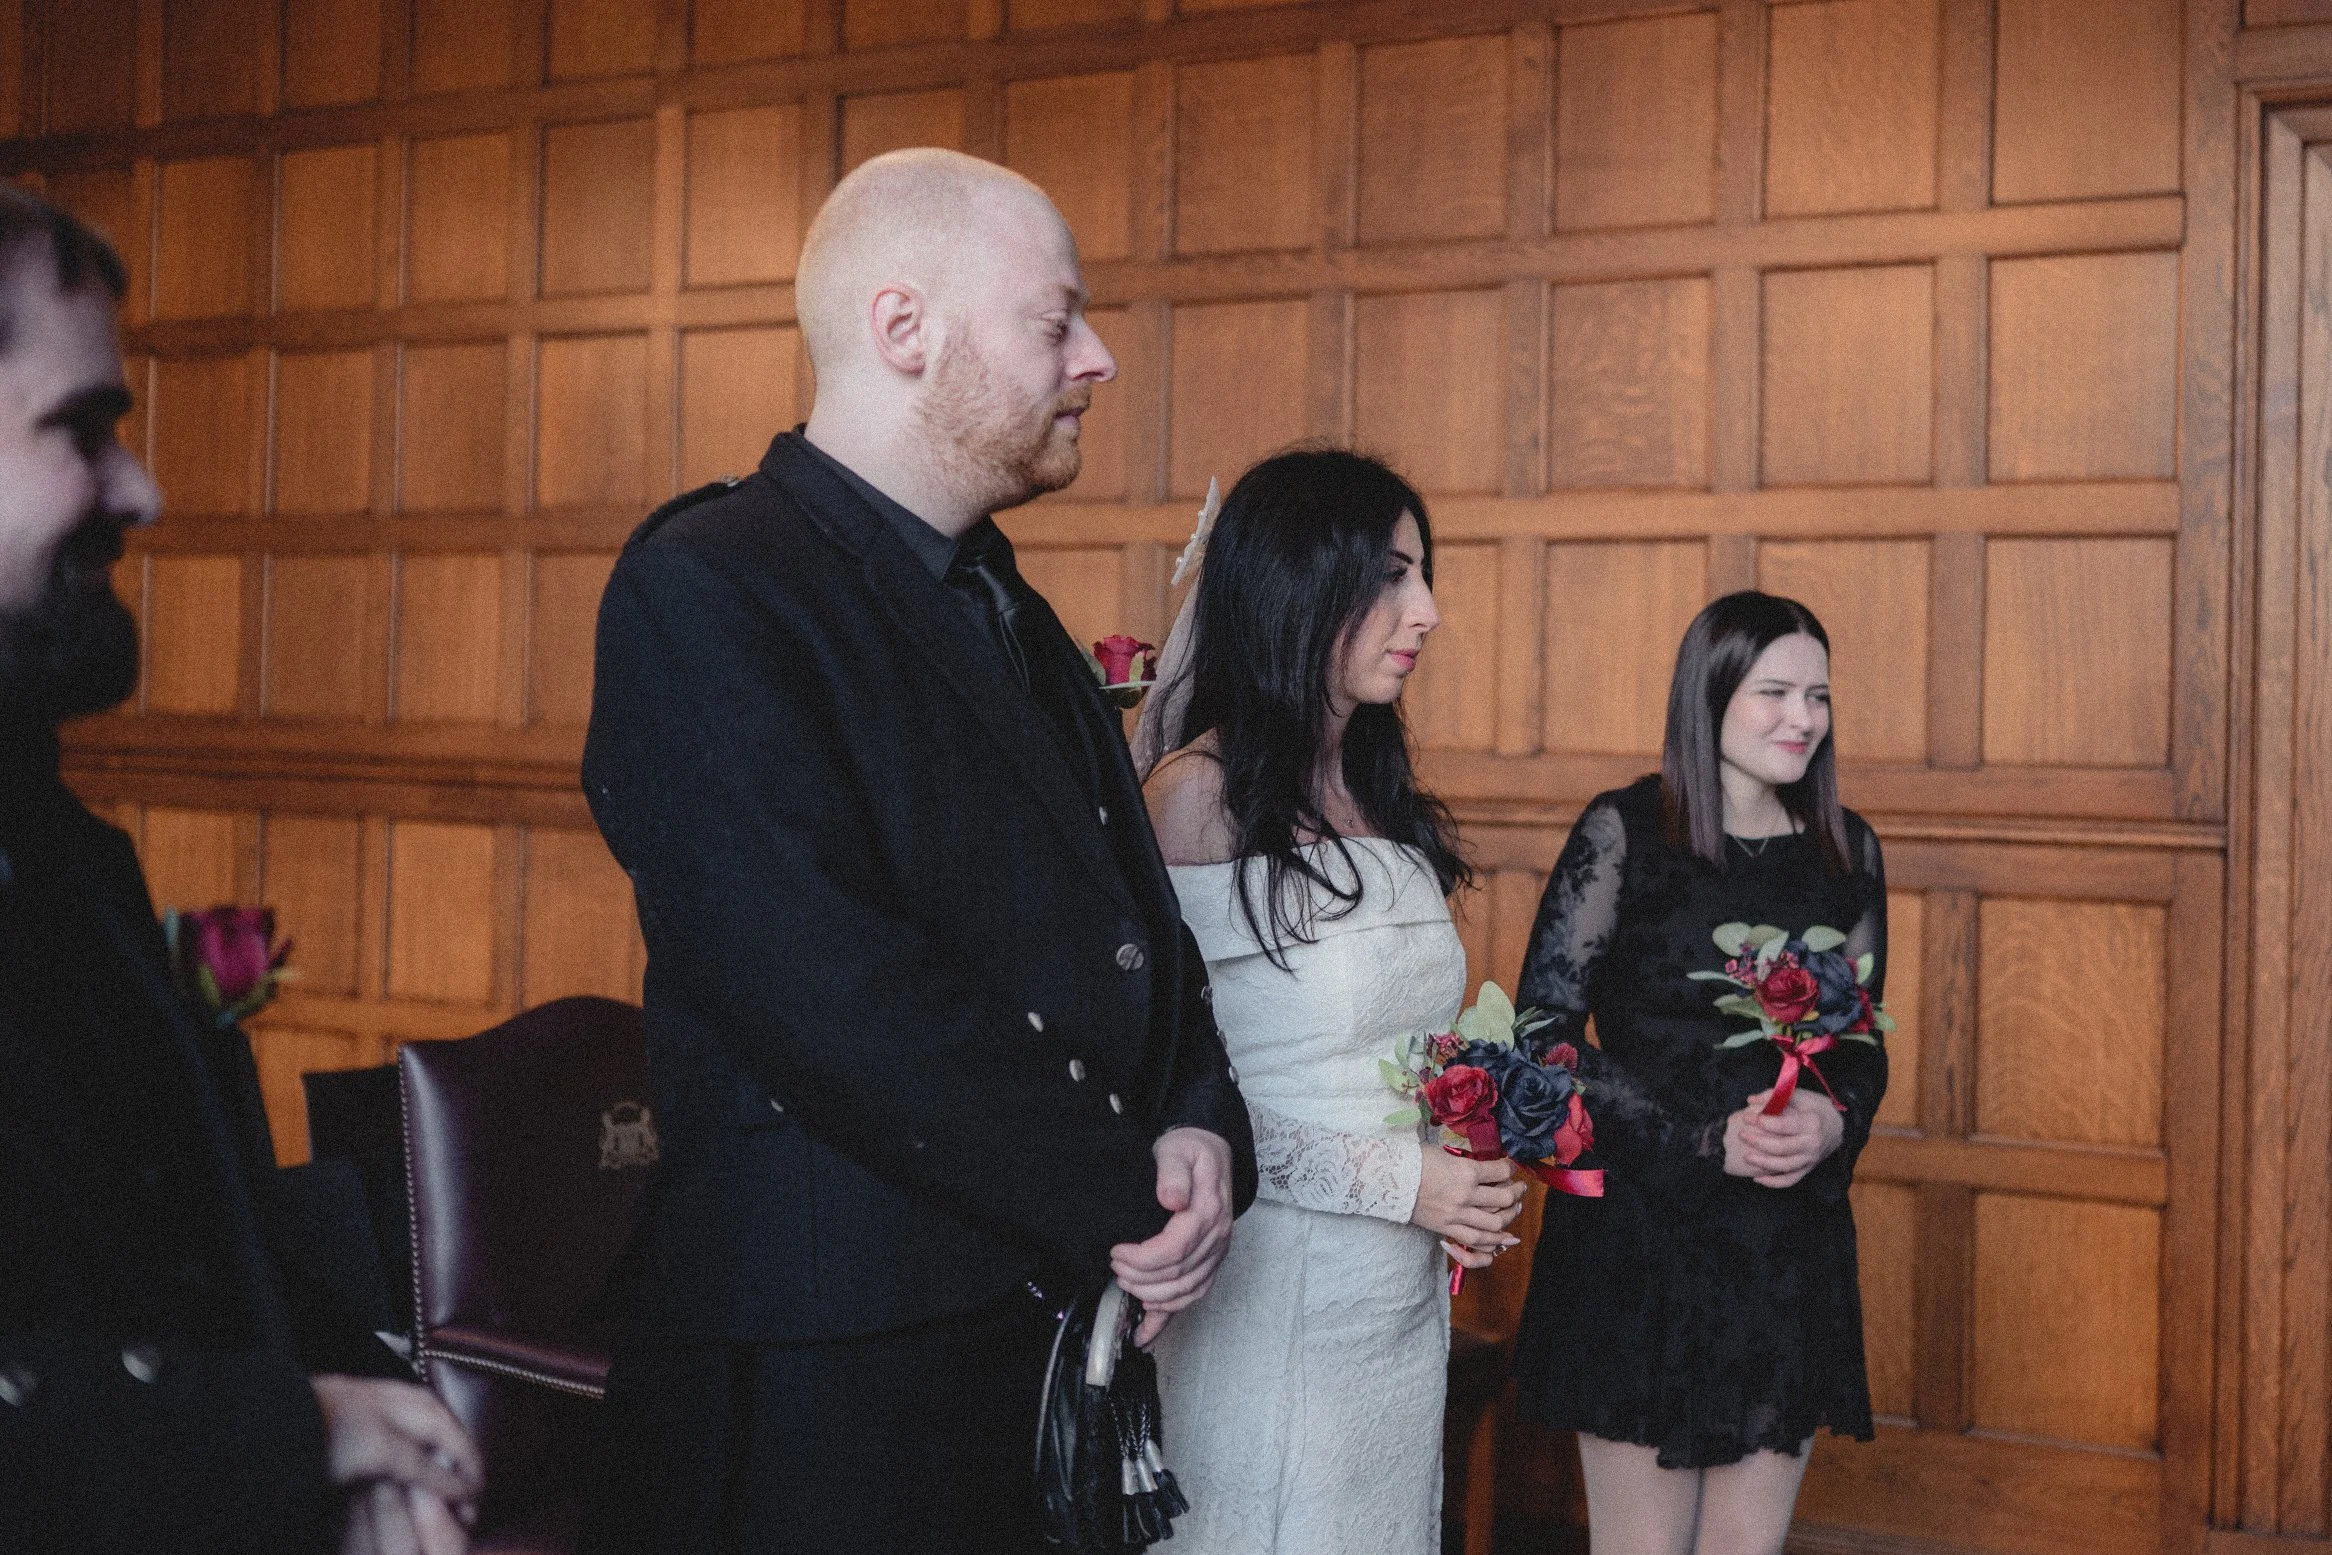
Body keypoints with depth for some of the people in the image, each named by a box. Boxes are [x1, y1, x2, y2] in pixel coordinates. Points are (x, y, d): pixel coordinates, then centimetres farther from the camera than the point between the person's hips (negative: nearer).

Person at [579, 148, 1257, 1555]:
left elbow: (1133, 915, 15)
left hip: (1063, 1327, 8)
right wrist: (1127, 1201, -18)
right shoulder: (704, 593, -14)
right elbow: (828, 990, -24)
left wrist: (1201, 1128, -5)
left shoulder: (1010, 612, 14)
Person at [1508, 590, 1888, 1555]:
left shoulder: (1846, 850, 7)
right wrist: (1709, 1139, -17)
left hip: (1793, 1251, 4)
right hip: (1639, 1236, -4)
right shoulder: (1623, 831, -7)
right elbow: (1543, 1036, -9)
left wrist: (1834, 1118, -9)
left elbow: (1864, 1043, 14)